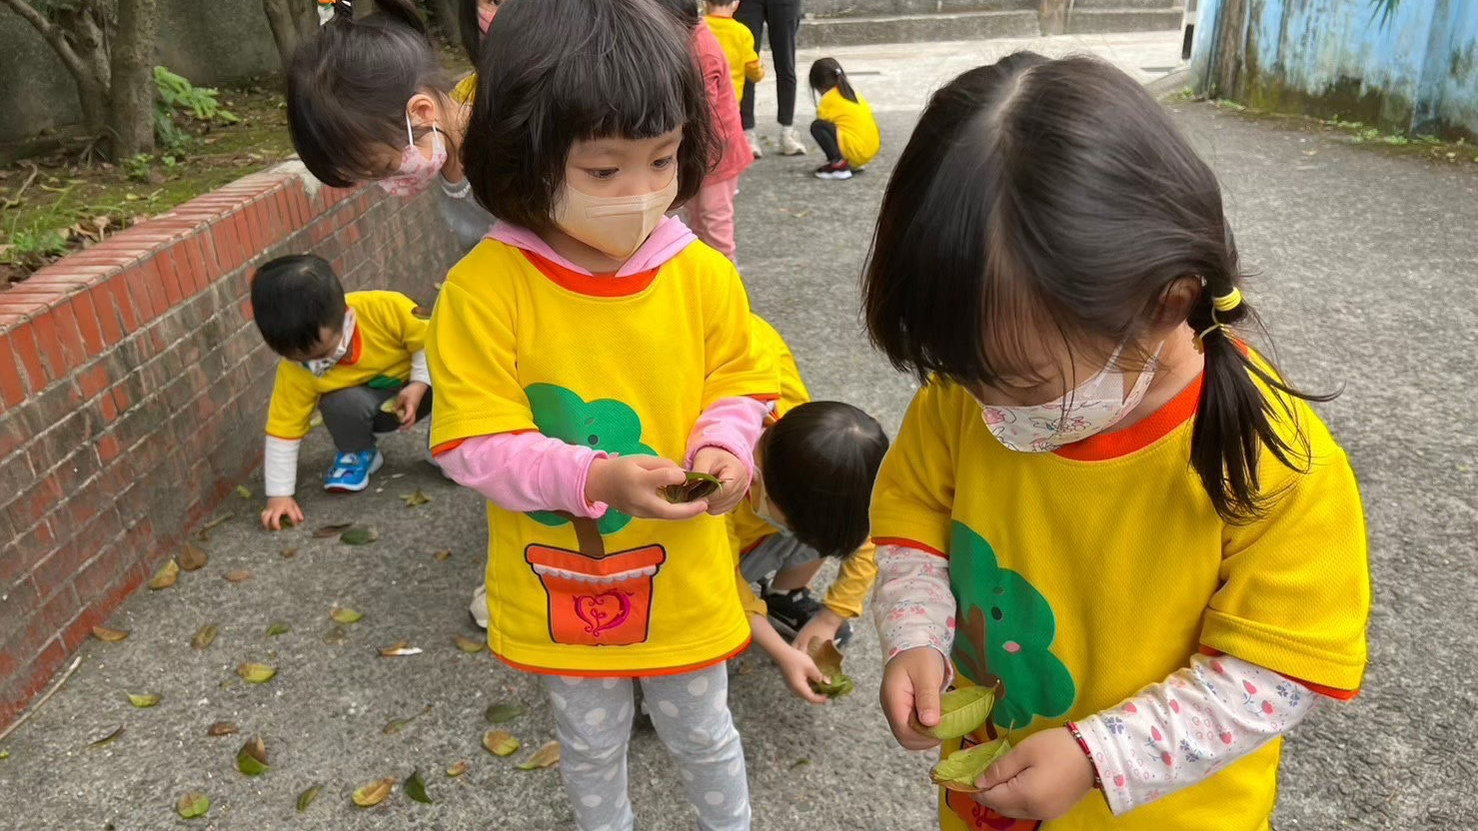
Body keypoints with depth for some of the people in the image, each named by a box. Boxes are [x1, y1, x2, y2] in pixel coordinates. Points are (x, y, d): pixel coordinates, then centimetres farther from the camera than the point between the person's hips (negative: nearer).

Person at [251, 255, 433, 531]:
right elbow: (284, 430, -17)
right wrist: (279, 494, -19)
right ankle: (358, 455, 0)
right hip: (370, 406, 1)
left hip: (417, 387, -1)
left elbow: (428, 340, -17)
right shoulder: (295, 371, -25)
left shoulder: (385, 309, -34)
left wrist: (420, 385, -28)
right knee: (339, 404, -33)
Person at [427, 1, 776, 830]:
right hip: (560, 586, -1)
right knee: (591, 745, 26)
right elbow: (475, 443, -19)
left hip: (684, 576, 1)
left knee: (701, 735, 25)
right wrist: (594, 479, -32)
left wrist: (724, 447, -21)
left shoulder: (704, 273, -12)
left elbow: (739, 386, 0)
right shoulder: (483, 289, -20)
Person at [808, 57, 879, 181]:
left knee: (816, 126, -10)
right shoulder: (853, 94, 20)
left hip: (856, 151, -8)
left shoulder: (829, 99, 0)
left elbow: (821, 123, -1)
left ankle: (838, 164, -15)